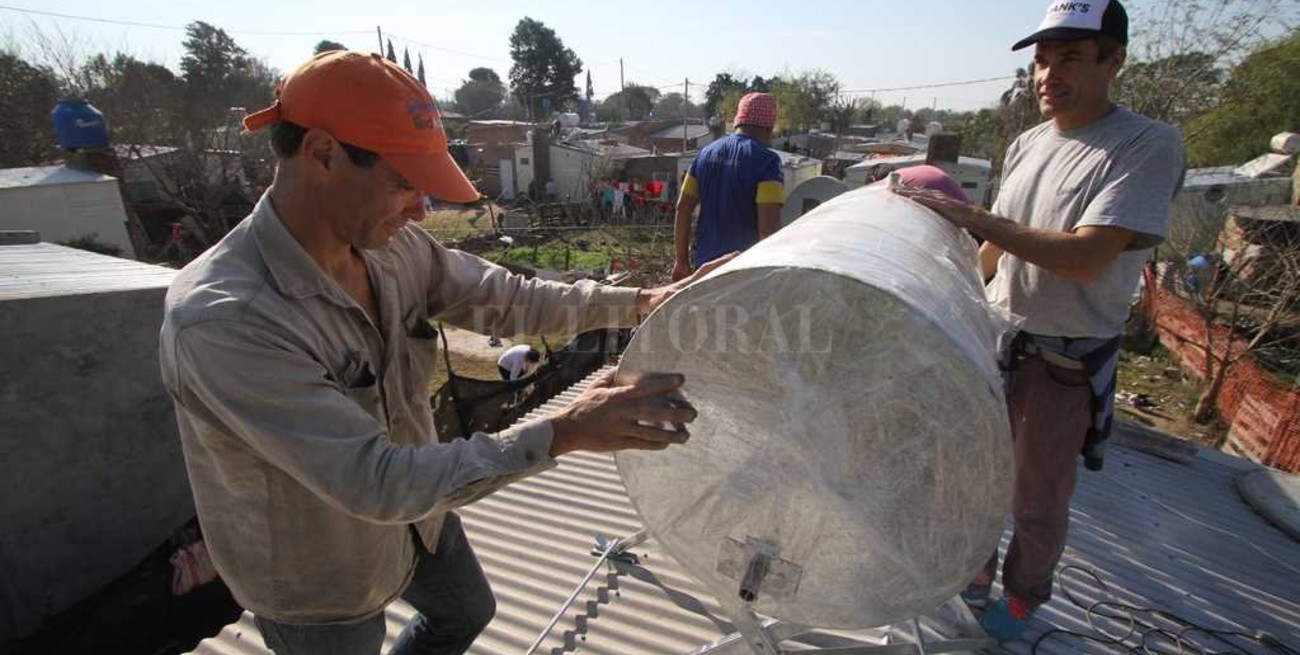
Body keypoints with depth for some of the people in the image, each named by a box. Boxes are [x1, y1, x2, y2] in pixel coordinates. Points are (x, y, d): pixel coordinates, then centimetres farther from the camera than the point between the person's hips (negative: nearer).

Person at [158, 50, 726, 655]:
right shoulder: (221, 318, -36)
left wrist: (635, 303, -13)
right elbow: (376, 482, -38)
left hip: (415, 509, 6)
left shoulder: (392, 244, -16)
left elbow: (501, 298, -6)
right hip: (318, 578, -5)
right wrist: (560, 434, -38)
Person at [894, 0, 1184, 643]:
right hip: (997, 337, 6)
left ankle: (1022, 596, 38)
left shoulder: (1149, 144, -16)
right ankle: (975, 570, 44)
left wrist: (970, 216, -28)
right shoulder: (1024, 146, 4)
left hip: (1066, 361, -6)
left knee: (1037, 500, 12)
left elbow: (1087, 258, -27)